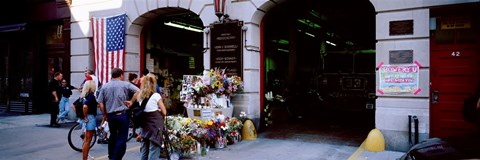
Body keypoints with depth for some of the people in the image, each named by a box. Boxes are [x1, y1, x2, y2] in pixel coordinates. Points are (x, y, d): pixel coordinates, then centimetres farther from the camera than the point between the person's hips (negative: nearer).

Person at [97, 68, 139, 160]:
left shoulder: (105, 86, 6)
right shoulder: (125, 84, -4)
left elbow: (100, 103, 2)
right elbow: (138, 91, -16)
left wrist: (104, 115, 11)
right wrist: (131, 102, -7)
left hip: (110, 115, 5)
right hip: (122, 114, -4)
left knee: (112, 136, 22)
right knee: (122, 138, 1)